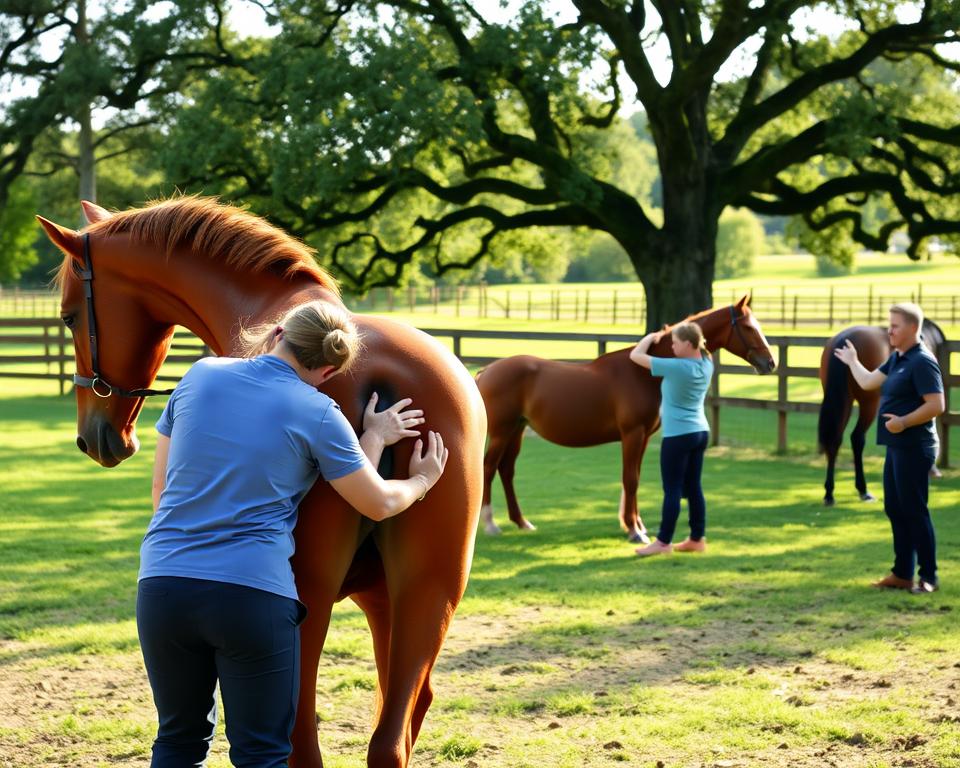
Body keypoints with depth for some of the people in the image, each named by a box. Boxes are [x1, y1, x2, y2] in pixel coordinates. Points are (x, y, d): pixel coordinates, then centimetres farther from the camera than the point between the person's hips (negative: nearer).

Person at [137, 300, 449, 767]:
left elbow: (161, 488, 14)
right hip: (254, 594, -3)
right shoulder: (317, 414, -4)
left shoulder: (200, 376, 6)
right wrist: (420, 482, 28)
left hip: (162, 584, 4)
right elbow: (379, 504, 7)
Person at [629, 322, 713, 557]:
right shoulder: (707, 365, 2)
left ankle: (663, 542, 3)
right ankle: (697, 538, 18)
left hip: (678, 435, -8)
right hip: (701, 432, 8)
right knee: (693, 487, 13)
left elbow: (636, 356, -14)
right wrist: (666, 335, 20)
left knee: (672, 489, -2)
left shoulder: (676, 367, -20)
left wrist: (650, 337, 4)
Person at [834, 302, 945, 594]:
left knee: (914, 511, -5)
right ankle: (902, 573, 19)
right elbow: (868, 382, 20)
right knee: (895, 509, 13)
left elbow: (937, 405, -22)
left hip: (914, 449, -10)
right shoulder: (897, 359, 13)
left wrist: (904, 422, -27)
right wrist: (852, 361, 31)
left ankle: (929, 577, 2)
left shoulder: (922, 362, -17)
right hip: (896, 447, 10)